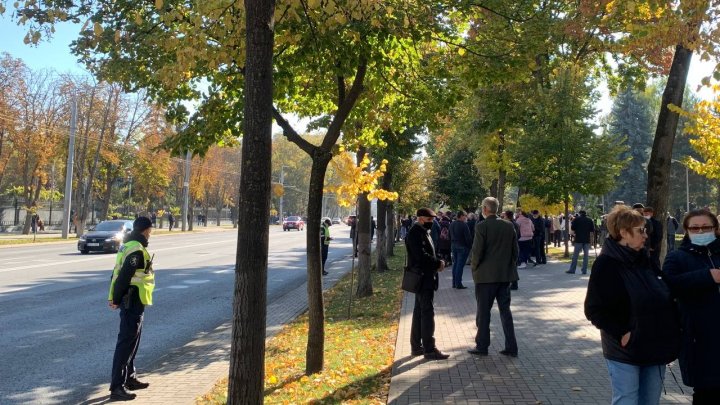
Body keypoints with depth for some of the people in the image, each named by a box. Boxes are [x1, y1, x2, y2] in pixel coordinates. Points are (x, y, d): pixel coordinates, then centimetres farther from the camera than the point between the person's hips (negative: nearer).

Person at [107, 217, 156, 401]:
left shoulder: (128, 246, 14)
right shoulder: (137, 250, -18)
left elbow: (117, 272, 16)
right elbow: (124, 276, -22)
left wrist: (114, 297, 15)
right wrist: (117, 299, -14)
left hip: (129, 300, 10)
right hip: (133, 301, -10)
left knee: (132, 339, 19)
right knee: (126, 342, -7)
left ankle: (130, 378, 31)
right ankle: (117, 387, -4)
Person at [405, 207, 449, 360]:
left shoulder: (423, 232, 16)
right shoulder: (415, 233, -15)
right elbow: (421, 255, -25)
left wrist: (436, 263, 2)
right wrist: (438, 263, -13)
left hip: (425, 278, 10)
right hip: (422, 278, -10)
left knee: (419, 312, 13)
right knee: (428, 313, -9)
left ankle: (416, 346, 20)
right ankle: (429, 350, -6)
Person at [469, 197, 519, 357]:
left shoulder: (481, 226, -13)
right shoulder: (509, 226, 3)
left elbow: (477, 251, -15)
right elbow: (515, 250, 5)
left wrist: (474, 268, 0)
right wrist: (511, 267, 15)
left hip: (486, 275, -5)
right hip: (505, 275, 5)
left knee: (483, 311, 5)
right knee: (505, 310, 11)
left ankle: (482, 346, 12)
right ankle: (511, 347, 12)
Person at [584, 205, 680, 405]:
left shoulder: (643, 260, 7)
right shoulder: (606, 264, -13)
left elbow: (663, 297, 18)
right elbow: (594, 309, -14)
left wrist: (672, 327, 6)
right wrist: (621, 334, -18)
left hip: (655, 348, 7)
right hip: (625, 351, -7)